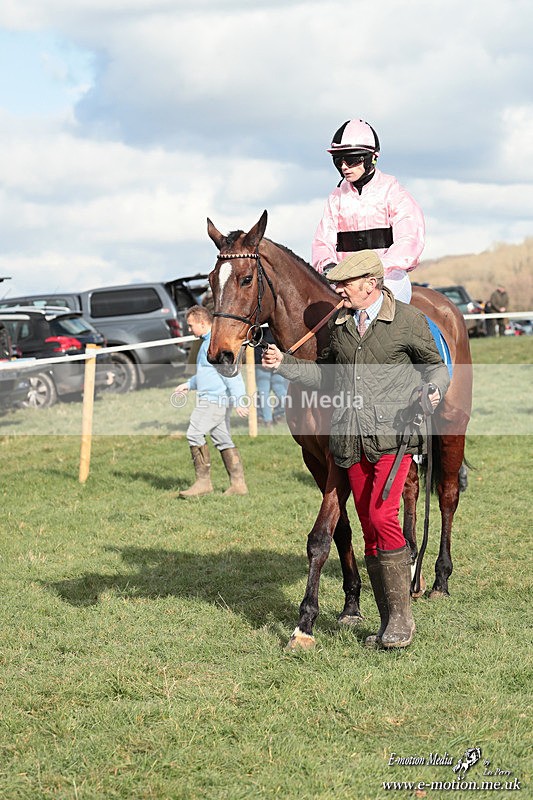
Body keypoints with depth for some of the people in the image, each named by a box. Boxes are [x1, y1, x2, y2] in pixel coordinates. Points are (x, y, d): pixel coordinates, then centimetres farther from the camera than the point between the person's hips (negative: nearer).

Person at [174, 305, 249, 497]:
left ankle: (203, 482, -8)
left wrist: (238, 400, -24)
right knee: (223, 439, 9)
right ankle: (238, 483, 10)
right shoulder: (207, 342, 19)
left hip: (214, 399, -11)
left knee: (194, 433, -11)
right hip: (216, 399, 11)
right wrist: (189, 384, 31)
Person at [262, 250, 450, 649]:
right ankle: (389, 623, 16)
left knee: (383, 516, -19)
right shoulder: (340, 323, 11)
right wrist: (284, 363, 7)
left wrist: (434, 391, -14)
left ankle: (402, 616, -8)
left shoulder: (409, 320, -3)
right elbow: (325, 373, 20)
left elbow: (436, 366, 6)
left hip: (393, 435, -5)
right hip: (353, 441, 5)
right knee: (369, 529, 7)